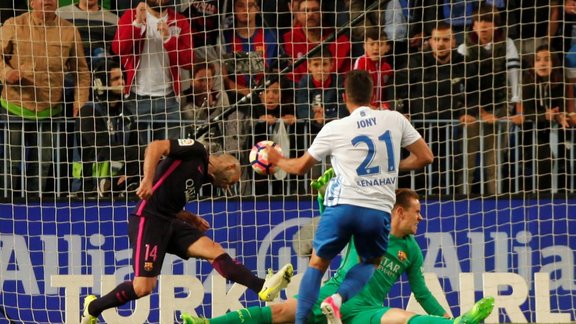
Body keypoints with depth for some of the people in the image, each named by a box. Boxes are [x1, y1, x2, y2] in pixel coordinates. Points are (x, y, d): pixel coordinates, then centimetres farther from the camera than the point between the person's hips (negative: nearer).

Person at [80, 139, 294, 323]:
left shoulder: (202, 176, 22)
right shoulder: (195, 151, -3)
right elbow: (155, 147, -17)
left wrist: (193, 220, 12)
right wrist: (148, 179, -30)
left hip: (169, 223, 9)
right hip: (148, 219, -9)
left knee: (214, 250, -10)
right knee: (143, 287, -12)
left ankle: (262, 287, -23)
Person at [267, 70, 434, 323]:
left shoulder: (334, 129, 3)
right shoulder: (394, 120, 5)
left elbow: (301, 167, 16)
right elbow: (425, 157, 11)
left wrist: (278, 160, 36)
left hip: (342, 205, -1)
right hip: (379, 210, 1)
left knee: (317, 263, 17)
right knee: (371, 263, 23)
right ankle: (340, 297, -5)